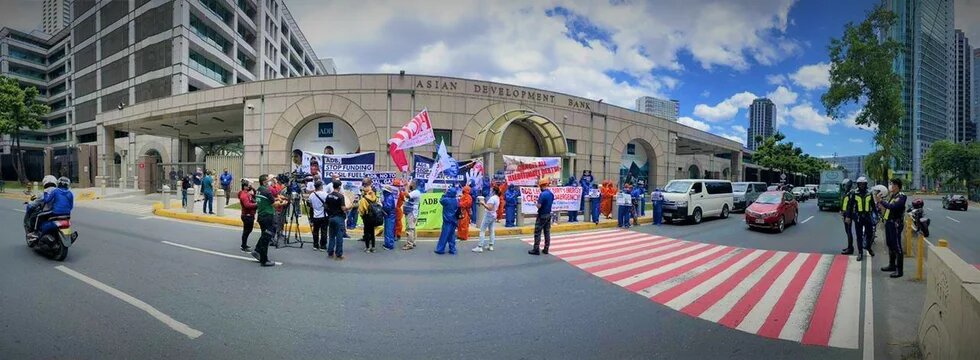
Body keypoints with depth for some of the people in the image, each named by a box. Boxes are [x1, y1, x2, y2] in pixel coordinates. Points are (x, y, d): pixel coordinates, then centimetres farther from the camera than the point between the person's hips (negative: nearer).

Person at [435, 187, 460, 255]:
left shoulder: (446, 200, -14)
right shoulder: (456, 201, 2)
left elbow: (441, 201, 7)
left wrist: (444, 194, 13)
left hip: (447, 221, -6)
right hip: (454, 221, 6)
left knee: (444, 235, -1)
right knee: (452, 236, 13)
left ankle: (440, 249, 4)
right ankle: (452, 249, 15)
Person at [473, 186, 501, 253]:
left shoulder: (492, 198, -20)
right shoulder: (497, 198, 8)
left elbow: (489, 208, -28)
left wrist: (483, 203, -22)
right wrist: (485, 203, 12)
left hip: (489, 215, -9)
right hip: (493, 215, 9)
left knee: (482, 230, -5)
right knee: (491, 231, 15)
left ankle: (480, 247, -6)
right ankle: (491, 246, 20)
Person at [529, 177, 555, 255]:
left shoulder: (542, 194, -21)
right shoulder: (551, 193, 6)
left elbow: (539, 206, -24)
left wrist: (536, 203, -2)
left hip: (542, 215, -8)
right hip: (548, 214, 8)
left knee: (537, 233, -2)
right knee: (547, 232, 10)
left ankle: (536, 249, 0)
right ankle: (546, 249, 14)